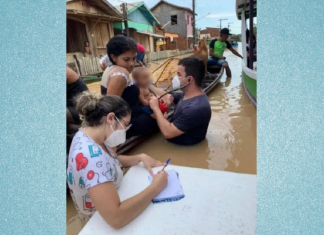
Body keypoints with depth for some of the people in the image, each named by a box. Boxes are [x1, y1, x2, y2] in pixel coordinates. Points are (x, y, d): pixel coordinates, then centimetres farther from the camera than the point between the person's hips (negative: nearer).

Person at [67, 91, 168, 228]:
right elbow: (116, 218, -41)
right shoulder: (91, 155, -37)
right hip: (102, 222, -7)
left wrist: (140, 158, -8)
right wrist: (155, 187, -29)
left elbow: (112, 160, 9)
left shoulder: (88, 134, -8)